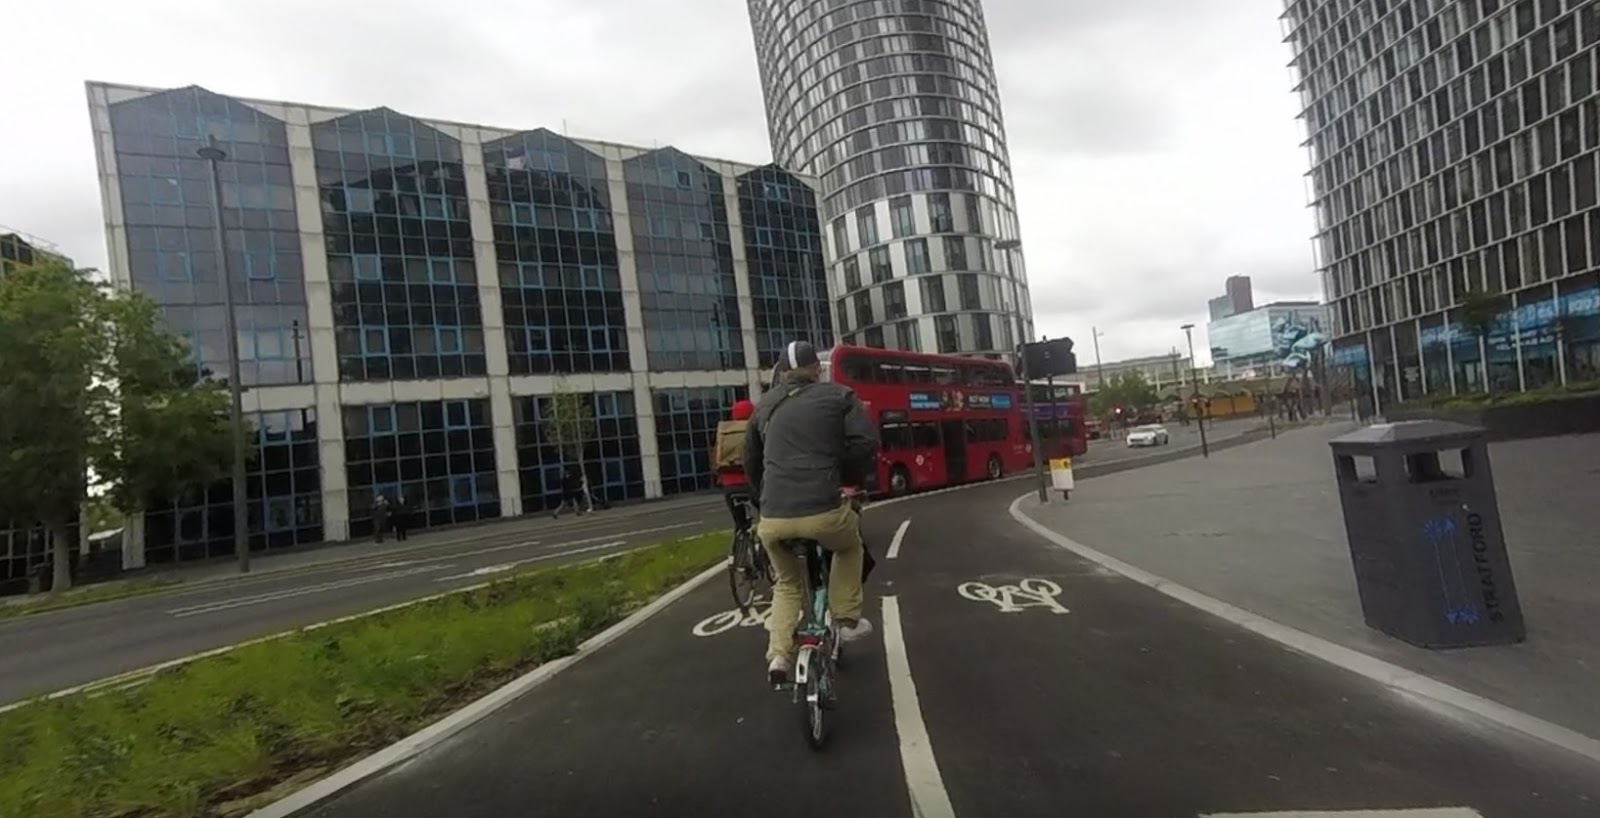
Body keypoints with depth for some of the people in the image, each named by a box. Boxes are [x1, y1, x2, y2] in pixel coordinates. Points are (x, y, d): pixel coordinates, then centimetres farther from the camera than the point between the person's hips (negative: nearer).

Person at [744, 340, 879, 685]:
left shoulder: (765, 405, 21)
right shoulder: (839, 396, 10)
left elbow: (751, 463, 28)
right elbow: (867, 444, -2)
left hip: (772, 519, 3)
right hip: (823, 511, -3)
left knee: (787, 583, 28)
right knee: (850, 548, 32)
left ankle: (779, 656, 15)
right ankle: (847, 620, 30)